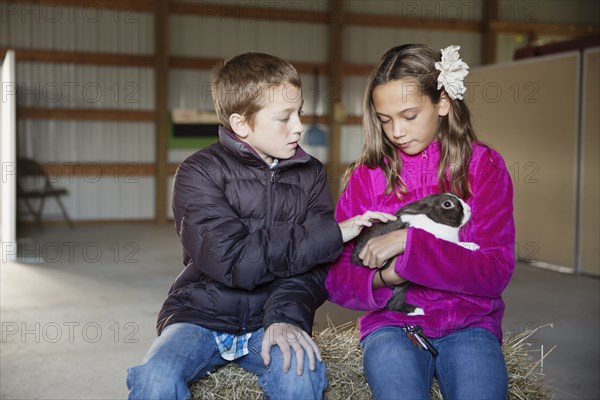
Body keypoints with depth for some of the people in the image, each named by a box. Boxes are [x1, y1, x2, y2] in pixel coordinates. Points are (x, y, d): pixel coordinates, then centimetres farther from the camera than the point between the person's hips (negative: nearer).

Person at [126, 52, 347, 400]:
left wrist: (288, 315, -23)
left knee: (300, 371, -29)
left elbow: (314, 264, -2)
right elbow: (234, 261, -18)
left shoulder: (310, 175, 5)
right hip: (201, 316, -1)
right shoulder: (200, 172, -6)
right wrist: (334, 233, -17)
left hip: (270, 319, 2)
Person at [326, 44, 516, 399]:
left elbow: (496, 271, -8)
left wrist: (409, 242, -19)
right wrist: (382, 279, -19)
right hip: (392, 324, 0)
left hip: (468, 323, 0)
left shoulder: (483, 165, 2)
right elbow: (336, 278, 2)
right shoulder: (367, 174, 4)